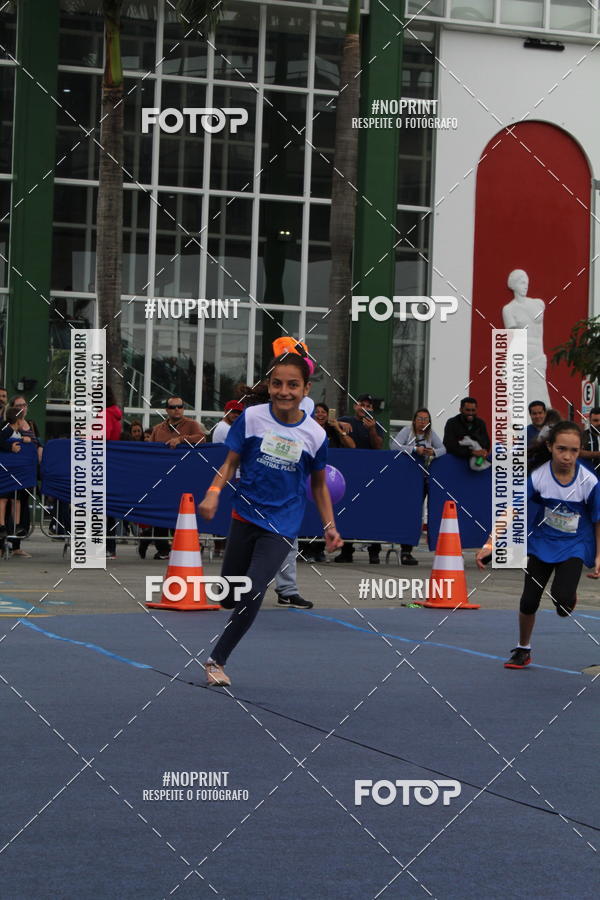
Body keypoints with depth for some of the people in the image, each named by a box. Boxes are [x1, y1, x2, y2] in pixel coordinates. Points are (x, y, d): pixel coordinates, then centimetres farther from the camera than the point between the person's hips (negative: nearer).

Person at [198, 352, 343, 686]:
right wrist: (214, 492, -16)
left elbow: (319, 485, 8)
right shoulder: (252, 417, -8)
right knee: (228, 597, 8)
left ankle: (217, 659, 1)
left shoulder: (315, 434, -7)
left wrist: (330, 526, 1)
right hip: (245, 516, 2)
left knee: (253, 594, -16)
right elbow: (231, 463, 1)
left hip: (282, 526, -1)